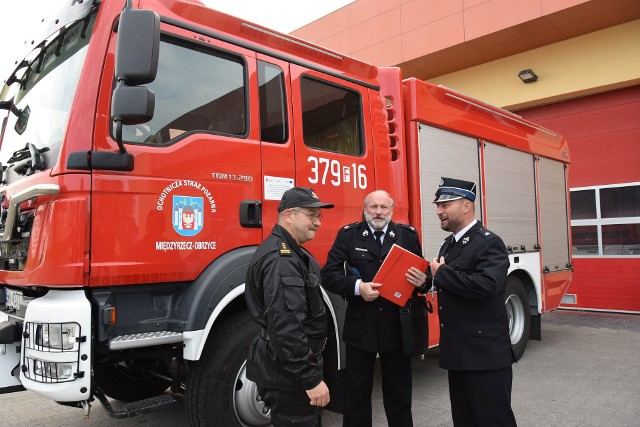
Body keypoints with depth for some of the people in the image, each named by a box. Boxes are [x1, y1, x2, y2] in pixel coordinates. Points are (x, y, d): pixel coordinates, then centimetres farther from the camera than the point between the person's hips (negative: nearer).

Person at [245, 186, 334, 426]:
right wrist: (312, 380, -26)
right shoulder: (280, 260, -22)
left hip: (289, 368, 10)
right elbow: (286, 327, -29)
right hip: (288, 373, -10)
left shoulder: (290, 253, 12)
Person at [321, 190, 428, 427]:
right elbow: (329, 275, -6)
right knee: (357, 392, 12)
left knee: (399, 392, 16)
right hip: (360, 326, -1)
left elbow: (421, 273, 6)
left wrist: (422, 280, -18)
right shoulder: (348, 234, -1)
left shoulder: (408, 235, 4)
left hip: (397, 326, 2)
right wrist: (357, 286, -22)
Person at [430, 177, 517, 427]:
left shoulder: (489, 243, -14)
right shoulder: (448, 245, 13)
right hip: (458, 352, 9)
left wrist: (442, 273, -21)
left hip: (485, 354, -9)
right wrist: (428, 280, 0)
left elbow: (487, 284, -31)